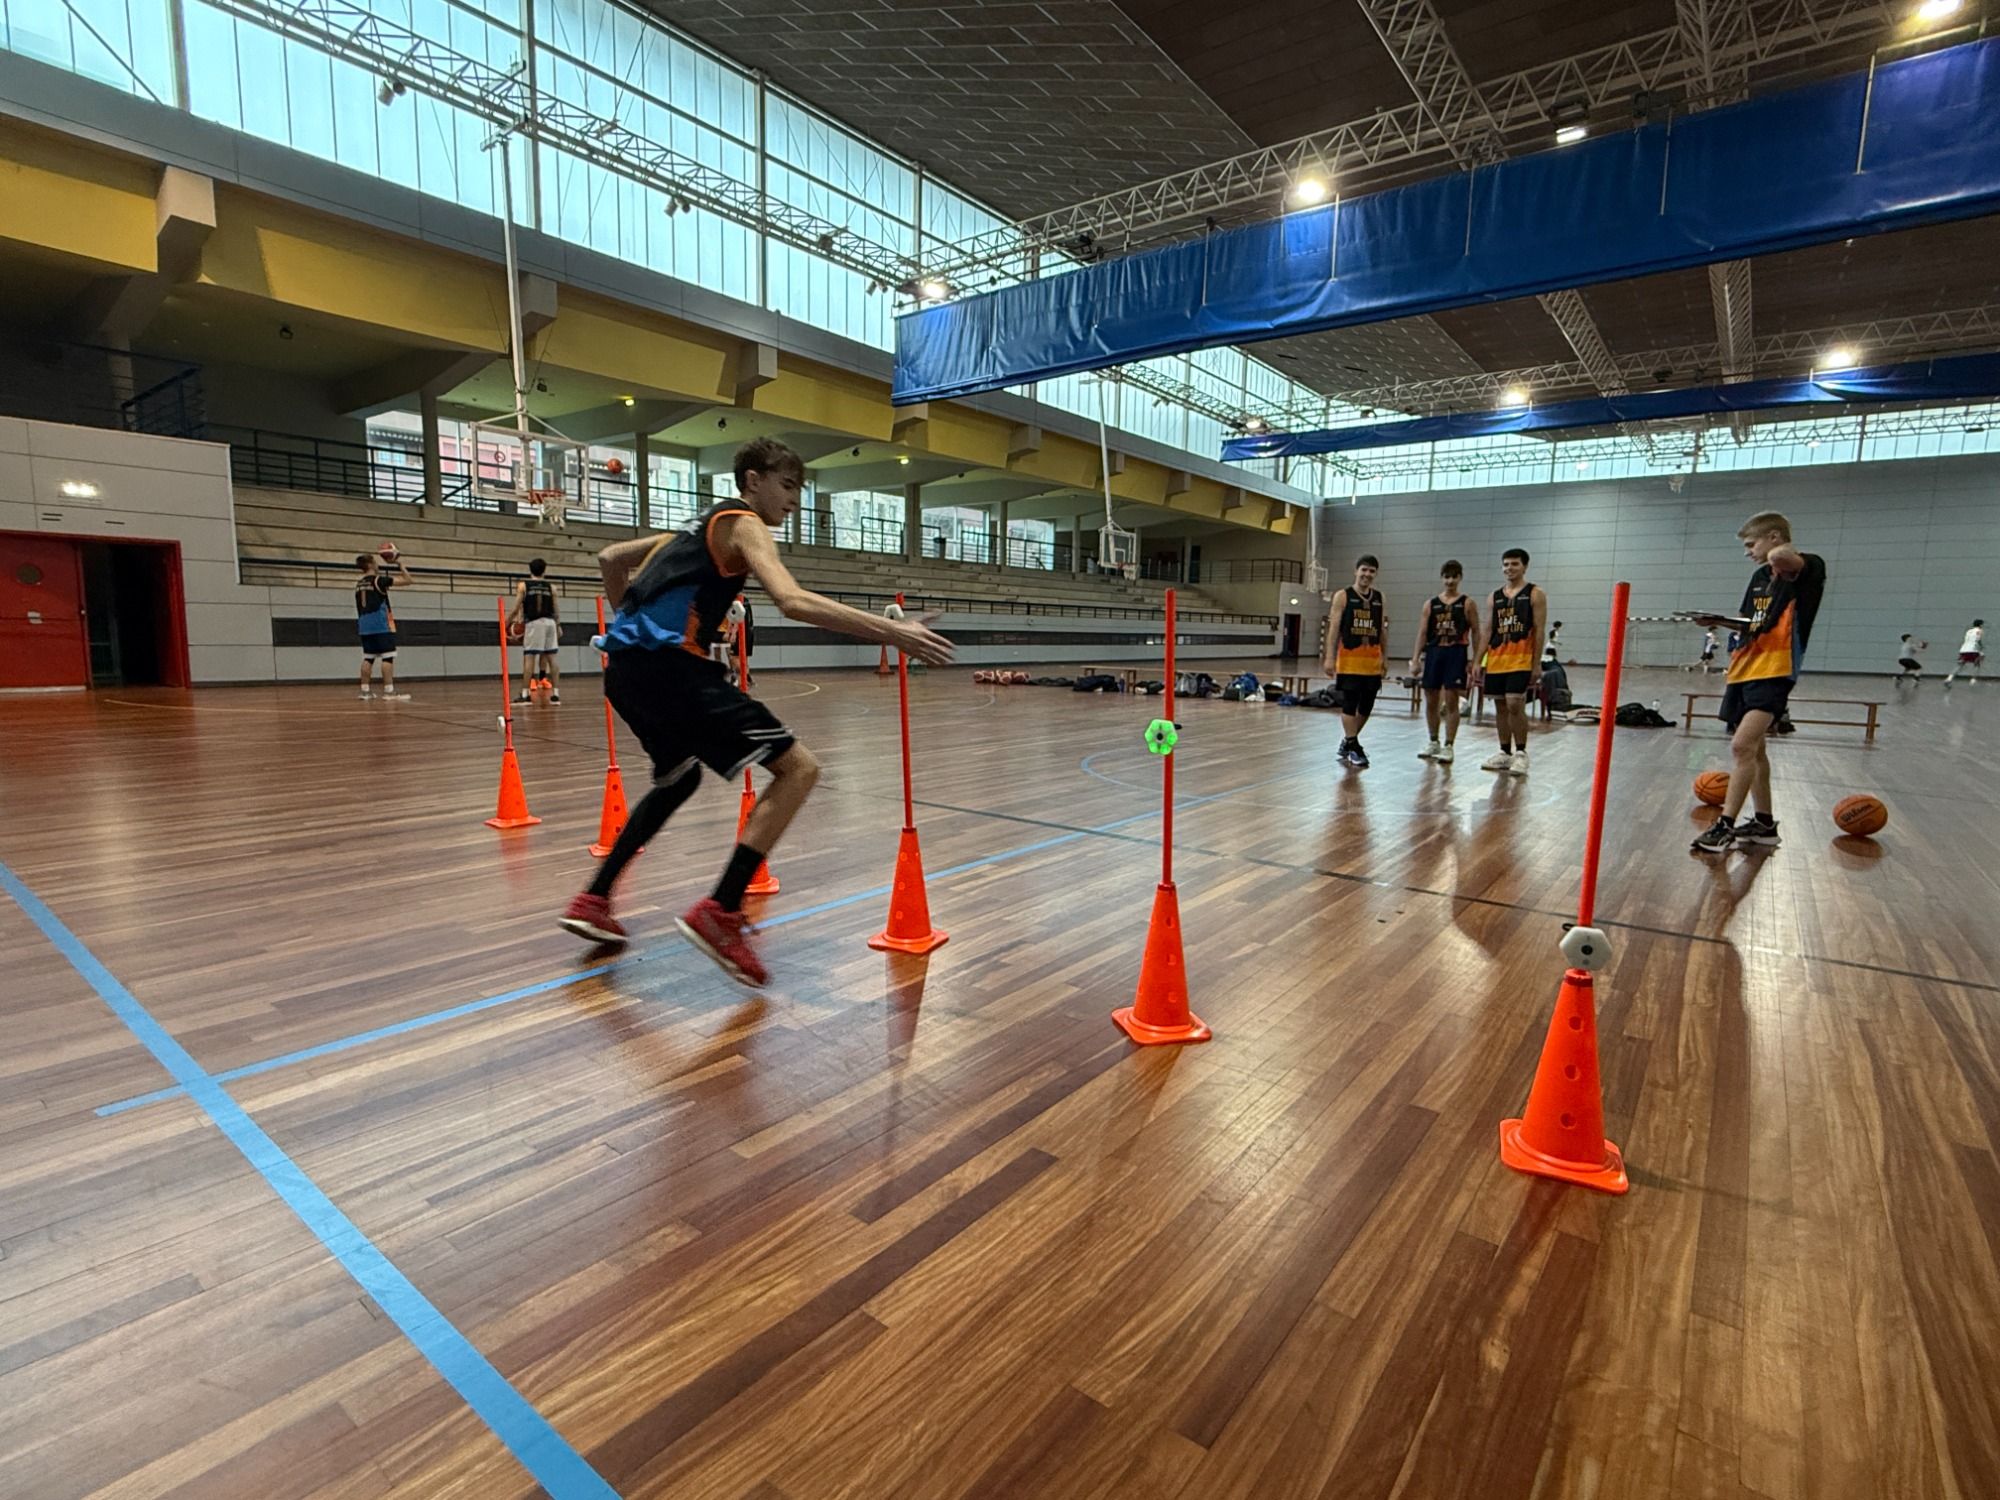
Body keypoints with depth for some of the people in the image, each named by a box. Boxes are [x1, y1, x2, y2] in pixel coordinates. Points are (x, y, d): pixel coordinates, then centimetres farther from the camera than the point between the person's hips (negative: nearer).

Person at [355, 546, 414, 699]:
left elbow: (361, 608, 20)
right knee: (388, 656, -7)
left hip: (365, 625, 8)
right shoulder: (379, 580, -7)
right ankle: (389, 690, -12)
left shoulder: (359, 585, 15)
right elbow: (408, 581, -8)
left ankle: (365, 690, 10)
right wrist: (400, 563, 2)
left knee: (368, 658, 10)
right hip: (381, 624, -8)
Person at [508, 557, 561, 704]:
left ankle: (525, 694, -4)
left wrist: (506, 623, 11)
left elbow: (516, 609, 0)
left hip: (533, 623, -2)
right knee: (551, 657, 5)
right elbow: (556, 611, 9)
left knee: (529, 657, -1)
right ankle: (556, 694, 4)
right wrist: (558, 626, 21)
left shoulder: (523, 585, 4)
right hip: (549, 622, 2)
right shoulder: (551, 587, 10)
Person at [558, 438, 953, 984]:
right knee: (798, 768, -11)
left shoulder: (701, 523, 27)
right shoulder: (741, 522, 0)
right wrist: (891, 631, -24)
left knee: (678, 780, 31)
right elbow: (793, 601, -20)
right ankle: (720, 914, -14)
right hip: (668, 665, -10)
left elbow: (608, 559, 35)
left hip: (627, 667, 10)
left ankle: (593, 902, 33)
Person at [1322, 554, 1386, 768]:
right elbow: (1333, 627, -8)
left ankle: (1347, 743, 25)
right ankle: (1353, 747, 3)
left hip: (1372, 661, 5)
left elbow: (1381, 630, 17)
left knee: (1366, 707, 9)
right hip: (1349, 660, -5)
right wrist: (1329, 657, -15)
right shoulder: (1343, 596, -3)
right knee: (1349, 705, -5)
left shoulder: (1379, 598, 11)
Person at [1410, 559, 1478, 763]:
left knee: (1451, 701, -4)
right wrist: (1415, 660, 0)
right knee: (1431, 701, 8)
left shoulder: (1467, 604, 2)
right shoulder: (1431, 604, 8)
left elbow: (1476, 633, 2)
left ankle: (1449, 747, 2)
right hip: (1433, 654, 3)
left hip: (1456, 654, -3)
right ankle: (1433, 743, 23)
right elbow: (1422, 633, 7)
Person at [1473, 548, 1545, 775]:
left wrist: (1537, 665, -10)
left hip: (1520, 660, -5)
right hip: (1496, 660, 5)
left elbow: (1539, 631, -5)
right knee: (1500, 707, 9)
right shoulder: (1495, 596, 13)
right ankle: (1505, 753, 18)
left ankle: (1521, 753, -1)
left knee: (1515, 705, -13)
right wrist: (1479, 662, 7)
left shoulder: (1535, 595, 0)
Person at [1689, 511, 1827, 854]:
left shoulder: (1809, 568, -8)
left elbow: (1781, 556, -32)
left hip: (1773, 673, -9)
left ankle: (1725, 825, -21)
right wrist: (1722, 621, 5)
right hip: (1744, 670, 9)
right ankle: (1764, 824, 26)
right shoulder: (1760, 577, 15)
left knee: (1742, 745, -21)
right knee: (1753, 749, 15)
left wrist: (1785, 555, -9)